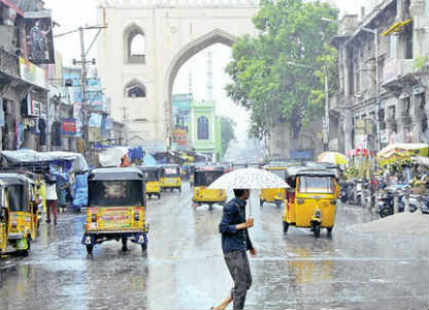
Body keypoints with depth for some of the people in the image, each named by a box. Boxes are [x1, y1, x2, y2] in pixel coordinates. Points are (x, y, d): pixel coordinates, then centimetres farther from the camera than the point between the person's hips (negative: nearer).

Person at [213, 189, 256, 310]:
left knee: (247, 282, 10)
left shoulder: (241, 206, 13)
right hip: (232, 251, -9)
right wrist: (243, 225, -21)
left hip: (241, 249, 9)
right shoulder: (231, 207, -14)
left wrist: (250, 246, 30)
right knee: (241, 284, -8)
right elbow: (222, 228, -17)